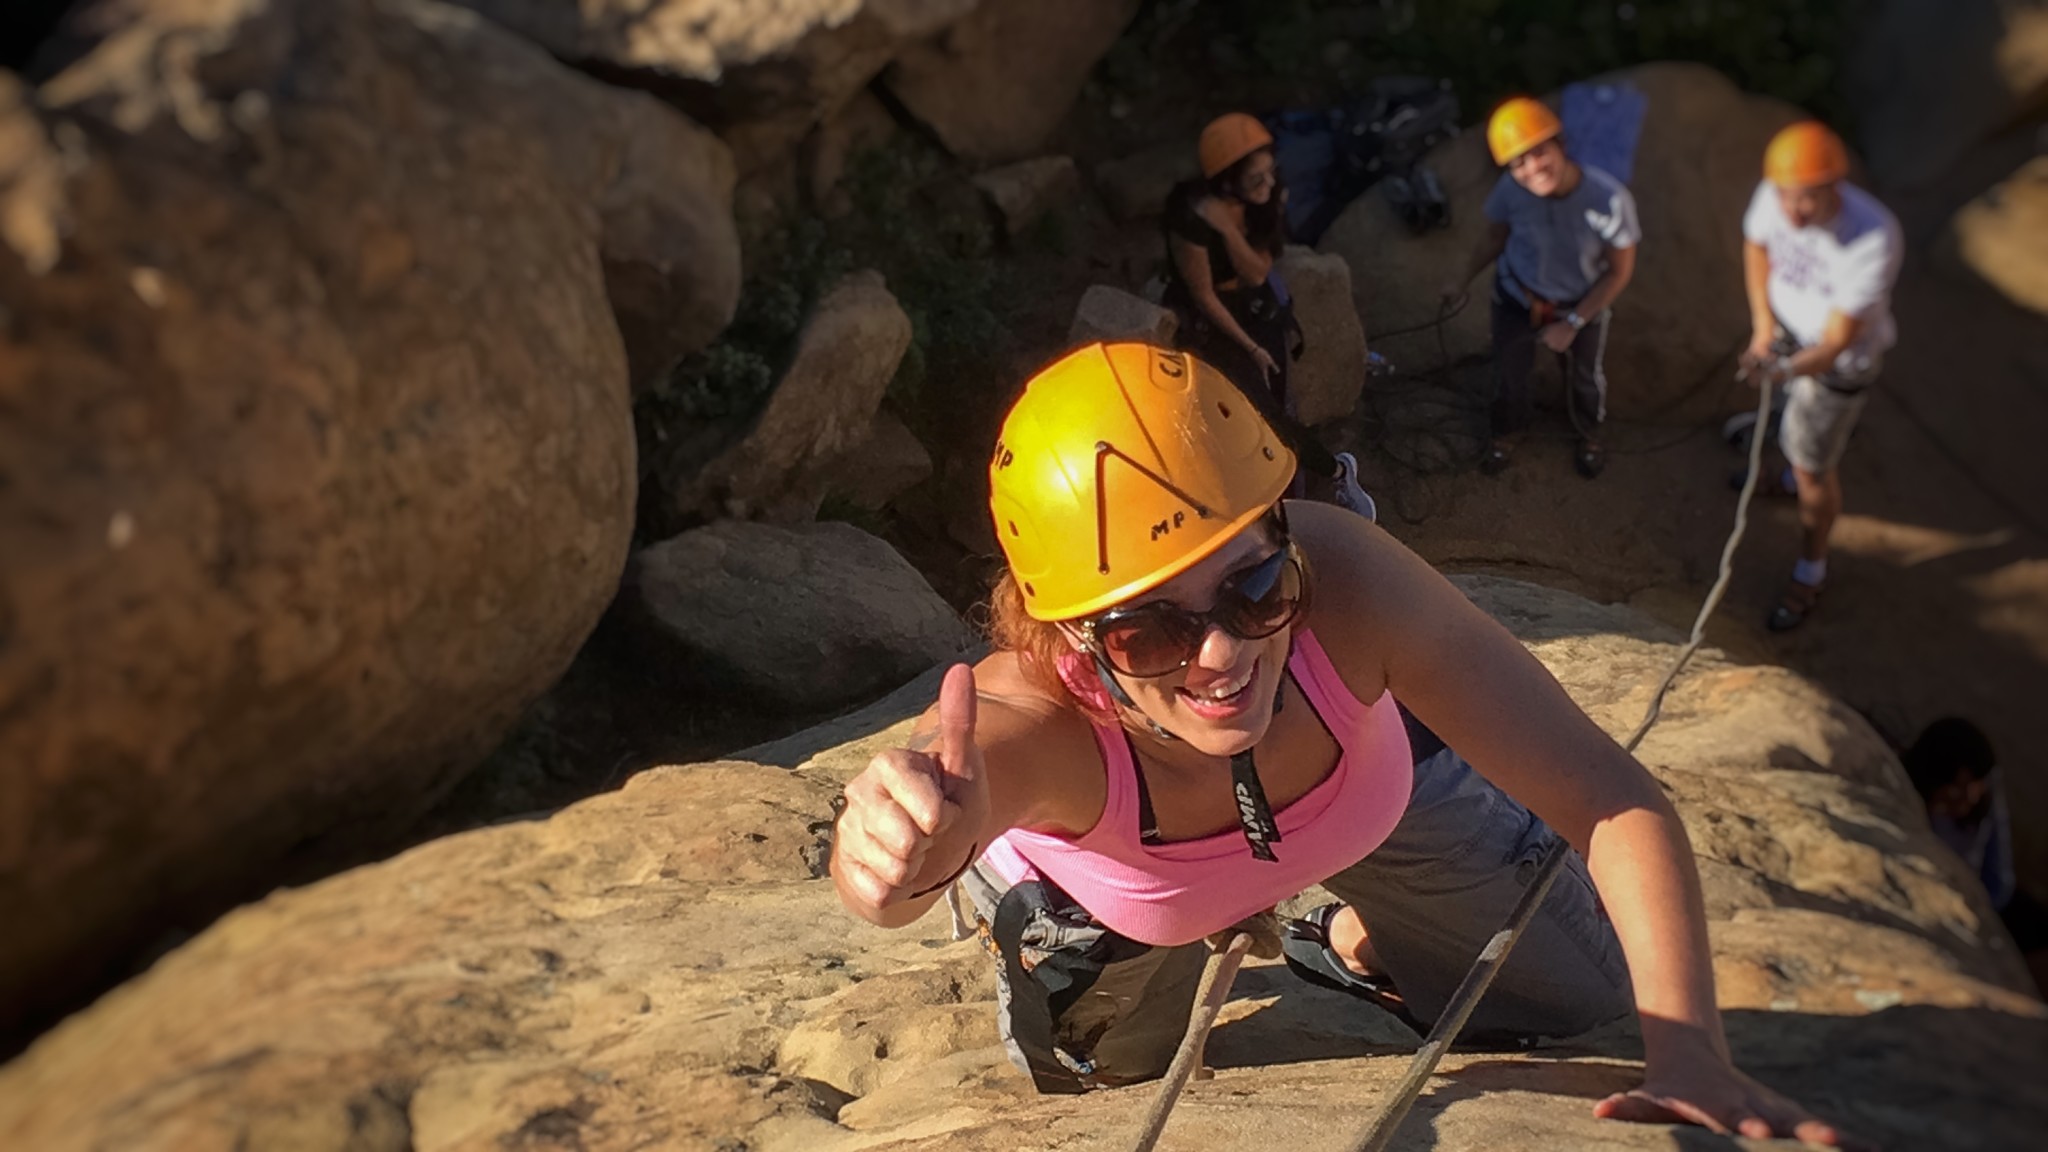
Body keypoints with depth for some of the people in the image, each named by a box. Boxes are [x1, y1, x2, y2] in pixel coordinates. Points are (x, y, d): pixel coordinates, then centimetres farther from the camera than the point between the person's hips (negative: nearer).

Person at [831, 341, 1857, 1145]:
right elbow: (882, 886, -68)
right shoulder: (1037, 721, -47)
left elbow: (1616, 802, -38)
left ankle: (1359, 941, 38)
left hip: (1361, 777, 2)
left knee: (1588, 991, 10)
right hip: (1099, 874, -1)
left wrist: (1690, 1053, -48)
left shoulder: (1346, 583, -44)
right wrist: (909, 851, -92)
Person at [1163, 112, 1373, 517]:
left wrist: (1228, 227, -28)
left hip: (1259, 309, 5)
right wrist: (1250, 347, -13)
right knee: (1261, 414, -9)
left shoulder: (1266, 198, -16)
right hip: (1213, 322, -5)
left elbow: (1257, 273, -16)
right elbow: (1203, 295, -19)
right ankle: (1338, 471, 15)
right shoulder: (1193, 220, -32)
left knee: (1274, 407, 3)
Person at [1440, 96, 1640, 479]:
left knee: (1586, 377, 26)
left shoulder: (1608, 198, -38)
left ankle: (1588, 434, 59)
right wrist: (1462, 281, 0)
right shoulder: (1510, 190, -33)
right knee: (1509, 374, 24)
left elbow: (1620, 271, -21)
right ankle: (1508, 431, 58)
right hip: (1517, 296, 1)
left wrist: (1572, 323, -18)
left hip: (1583, 302, -1)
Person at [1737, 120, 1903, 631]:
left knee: (1814, 464, 9)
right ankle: (1799, 478, 65)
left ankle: (1810, 574, 33)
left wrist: (1784, 368, -57)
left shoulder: (1874, 239, -42)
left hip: (1839, 359, -5)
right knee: (1795, 421, 31)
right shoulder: (1775, 195, -26)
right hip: (1788, 325, 5)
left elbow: (1835, 344, -37)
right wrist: (1763, 325, -7)